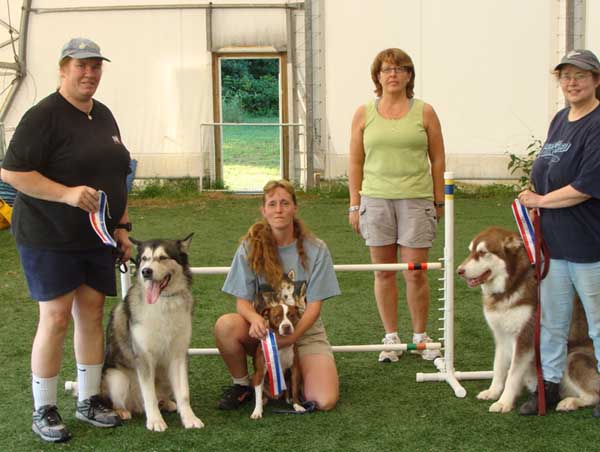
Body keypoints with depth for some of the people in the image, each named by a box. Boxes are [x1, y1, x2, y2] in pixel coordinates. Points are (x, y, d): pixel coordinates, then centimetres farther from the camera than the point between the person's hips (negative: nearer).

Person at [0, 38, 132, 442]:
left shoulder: (104, 116, 11)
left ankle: (89, 401, 21)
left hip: (97, 237, 7)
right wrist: (67, 193, -24)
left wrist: (122, 227, 12)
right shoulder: (44, 116, -12)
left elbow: (116, 176, 19)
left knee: (91, 315, 9)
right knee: (56, 318, -4)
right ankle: (44, 411, 9)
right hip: (49, 237, -7)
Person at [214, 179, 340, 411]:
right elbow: (243, 301, -6)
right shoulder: (250, 248, -5)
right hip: (263, 330, 1)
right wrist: (255, 318, -30)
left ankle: (293, 373, 14)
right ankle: (242, 384, -5)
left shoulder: (315, 249, -7)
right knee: (226, 325, -33)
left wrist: (288, 338, -23)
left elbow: (314, 306, -8)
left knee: (325, 401, -21)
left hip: (305, 331, 0)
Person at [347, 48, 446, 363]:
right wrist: (354, 205, 4)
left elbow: (437, 159, 7)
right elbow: (355, 162, 8)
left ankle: (420, 337, 15)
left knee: (415, 273, -1)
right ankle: (391, 338, 17)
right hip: (376, 198, 1)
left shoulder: (424, 112, 4)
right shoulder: (364, 114, 7)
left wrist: (439, 202, 4)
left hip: (416, 200, -1)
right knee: (384, 272, 6)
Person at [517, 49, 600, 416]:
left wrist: (541, 200, -8)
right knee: (552, 320, 15)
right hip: (553, 242, 8)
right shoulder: (560, 120, 11)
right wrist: (537, 199, 5)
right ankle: (549, 385, 26)